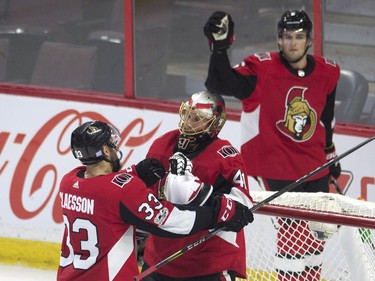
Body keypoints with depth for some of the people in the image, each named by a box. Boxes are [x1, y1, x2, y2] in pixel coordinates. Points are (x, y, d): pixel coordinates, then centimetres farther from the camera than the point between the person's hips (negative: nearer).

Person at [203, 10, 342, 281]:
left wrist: (331, 155, 26)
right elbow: (220, 84, -26)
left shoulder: (327, 73, 1)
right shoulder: (262, 69, -15)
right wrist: (220, 47, -41)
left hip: (315, 169, 6)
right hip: (275, 167, -6)